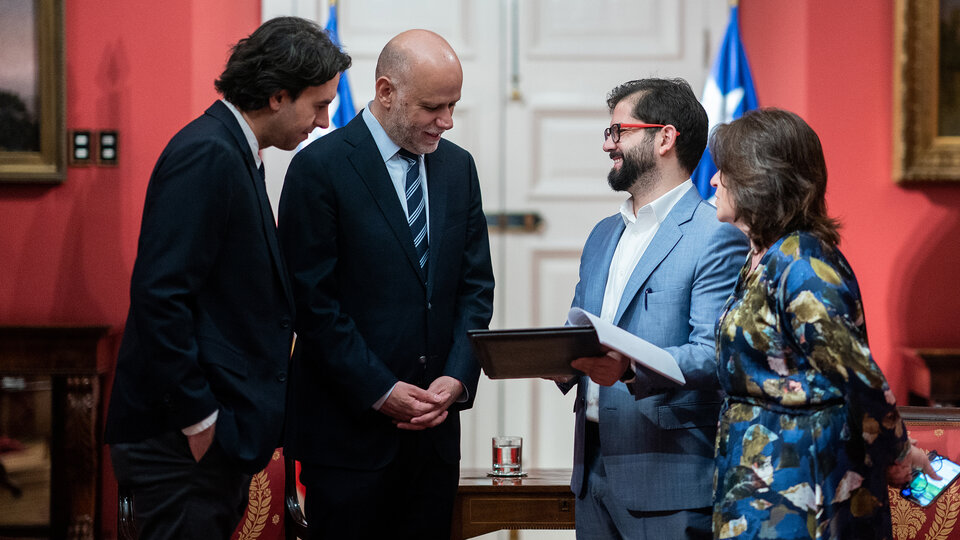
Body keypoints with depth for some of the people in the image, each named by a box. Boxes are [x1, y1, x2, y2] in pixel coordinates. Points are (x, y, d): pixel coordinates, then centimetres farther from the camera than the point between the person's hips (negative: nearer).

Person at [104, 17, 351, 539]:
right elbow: (159, 294, -22)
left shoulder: (232, 154, 16)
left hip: (222, 430, 10)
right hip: (181, 437, -10)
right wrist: (199, 418, -19)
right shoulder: (207, 155, -15)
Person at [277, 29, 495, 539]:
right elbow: (314, 302, -11)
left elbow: (475, 286, 11)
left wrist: (457, 377, -4)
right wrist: (381, 392, -13)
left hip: (435, 425, 5)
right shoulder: (319, 167, -8)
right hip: (350, 430, -5)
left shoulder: (458, 166, 11)